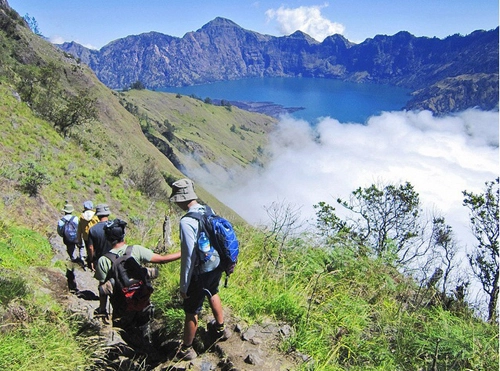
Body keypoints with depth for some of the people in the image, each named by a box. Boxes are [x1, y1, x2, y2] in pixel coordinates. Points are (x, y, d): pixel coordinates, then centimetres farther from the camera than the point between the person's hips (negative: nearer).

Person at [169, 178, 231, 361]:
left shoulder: (187, 221, -26)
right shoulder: (209, 211, -4)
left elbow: (188, 256, -24)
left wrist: (184, 285, -15)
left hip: (201, 271, -8)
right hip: (217, 264, 8)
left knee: (191, 310, 12)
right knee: (213, 293, 33)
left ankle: (186, 349, 31)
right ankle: (221, 329, 54)